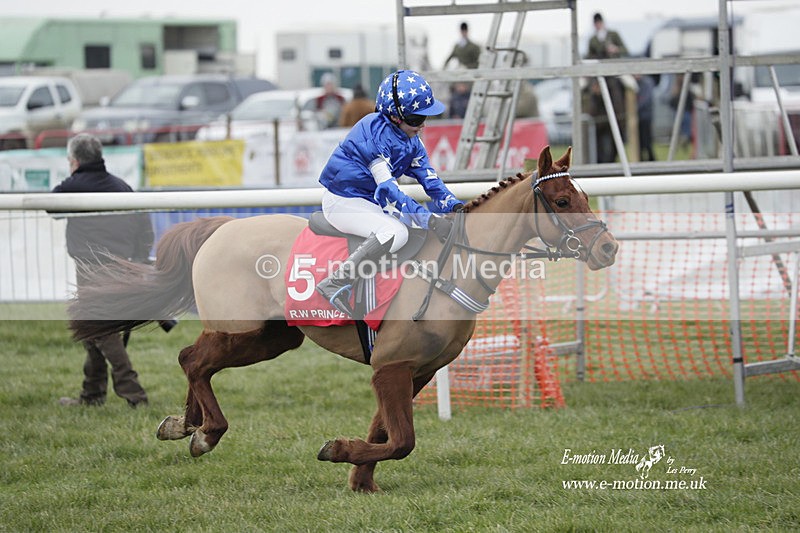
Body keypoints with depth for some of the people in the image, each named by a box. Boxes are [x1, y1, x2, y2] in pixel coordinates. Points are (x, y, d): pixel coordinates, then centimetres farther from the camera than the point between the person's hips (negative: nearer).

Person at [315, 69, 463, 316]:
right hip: (342, 202, -9)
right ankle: (335, 284, -32)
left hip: (370, 202, 9)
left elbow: (430, 180, 5)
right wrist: (429, 220, -33)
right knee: (395, 232, -32)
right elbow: (388, 189, -28)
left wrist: (456, 207, -13)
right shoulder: (375, 132, -23)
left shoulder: (411, 140, 4)